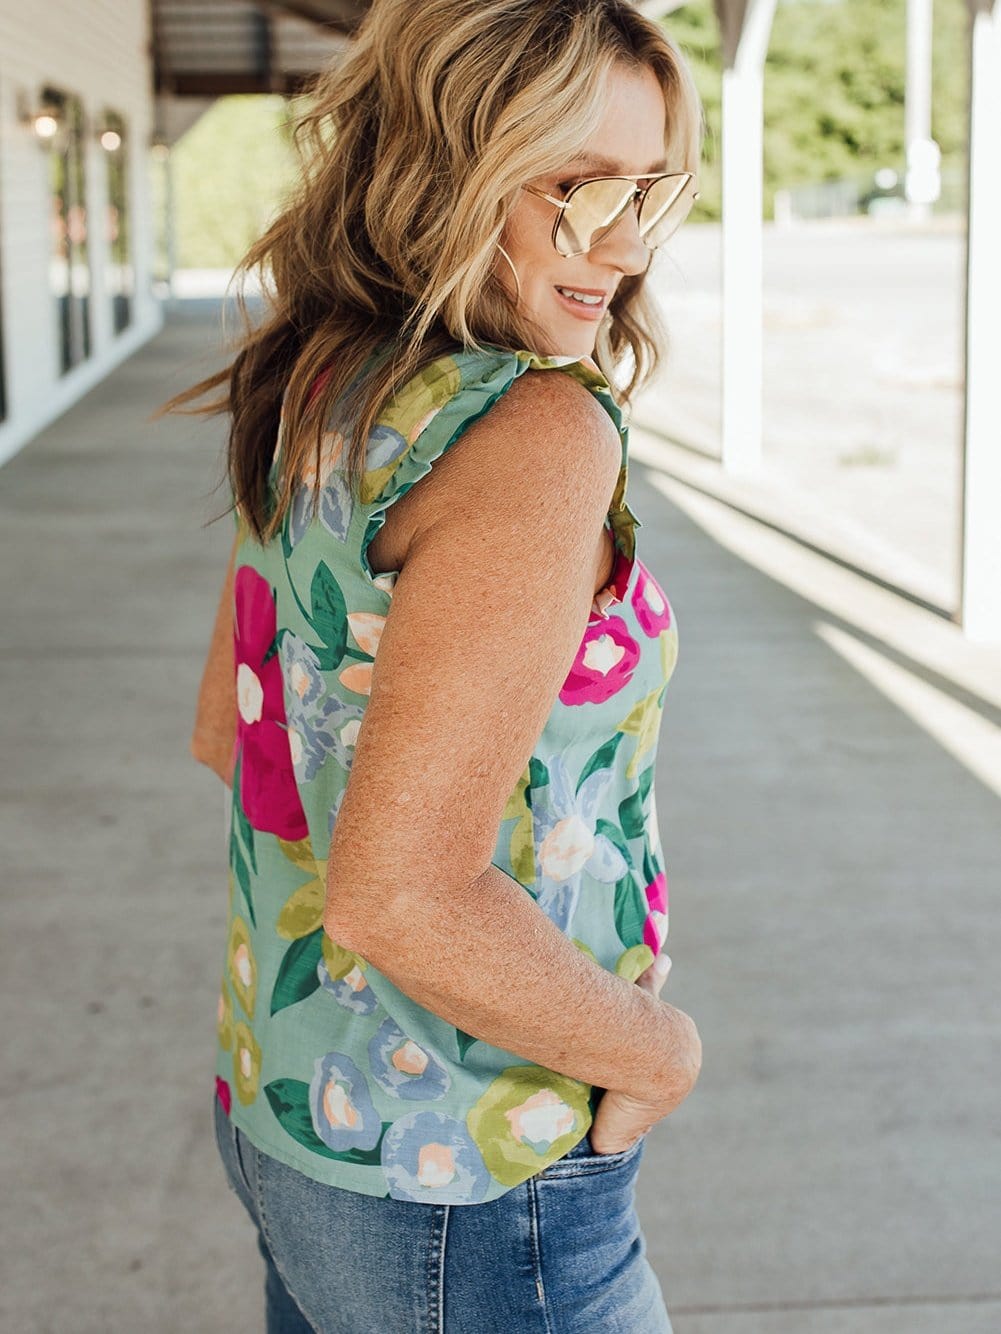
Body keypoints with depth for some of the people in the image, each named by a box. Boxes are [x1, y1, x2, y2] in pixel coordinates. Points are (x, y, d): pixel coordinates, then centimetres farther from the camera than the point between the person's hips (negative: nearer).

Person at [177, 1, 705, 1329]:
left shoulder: (315, 401, 1)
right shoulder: (537, 434, -26)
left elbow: (226, 733, 12)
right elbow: (399, 896, -30)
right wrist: (657, 1049, -15)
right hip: (461, 1203, -8)